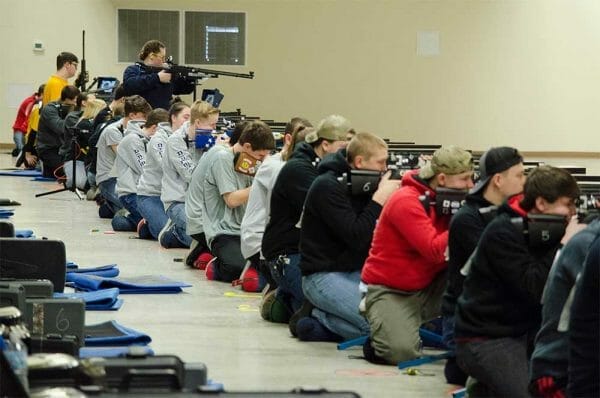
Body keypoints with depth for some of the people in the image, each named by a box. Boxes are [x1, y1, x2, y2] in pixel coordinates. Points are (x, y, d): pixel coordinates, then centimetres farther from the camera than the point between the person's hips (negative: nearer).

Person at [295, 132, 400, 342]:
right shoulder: (327, 187, -14)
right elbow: (355, 237, -21)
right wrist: (380, 199, -18)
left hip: (355, 272, 9)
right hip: (323, 276, -9)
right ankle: (319, 320, -5)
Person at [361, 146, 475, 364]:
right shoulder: (406, 202, -19)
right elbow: (434, 250, -29)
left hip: (427, 287, 7)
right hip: (390, 291, -7)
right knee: (403, 351, -30)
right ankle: (381, 335, 4)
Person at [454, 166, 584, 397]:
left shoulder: (548, 230, 7)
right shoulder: (502, 233, -16)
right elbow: (533, 289, -24)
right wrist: (565, 245, -20)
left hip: (528, 332, 8)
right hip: (486, 340, -8)